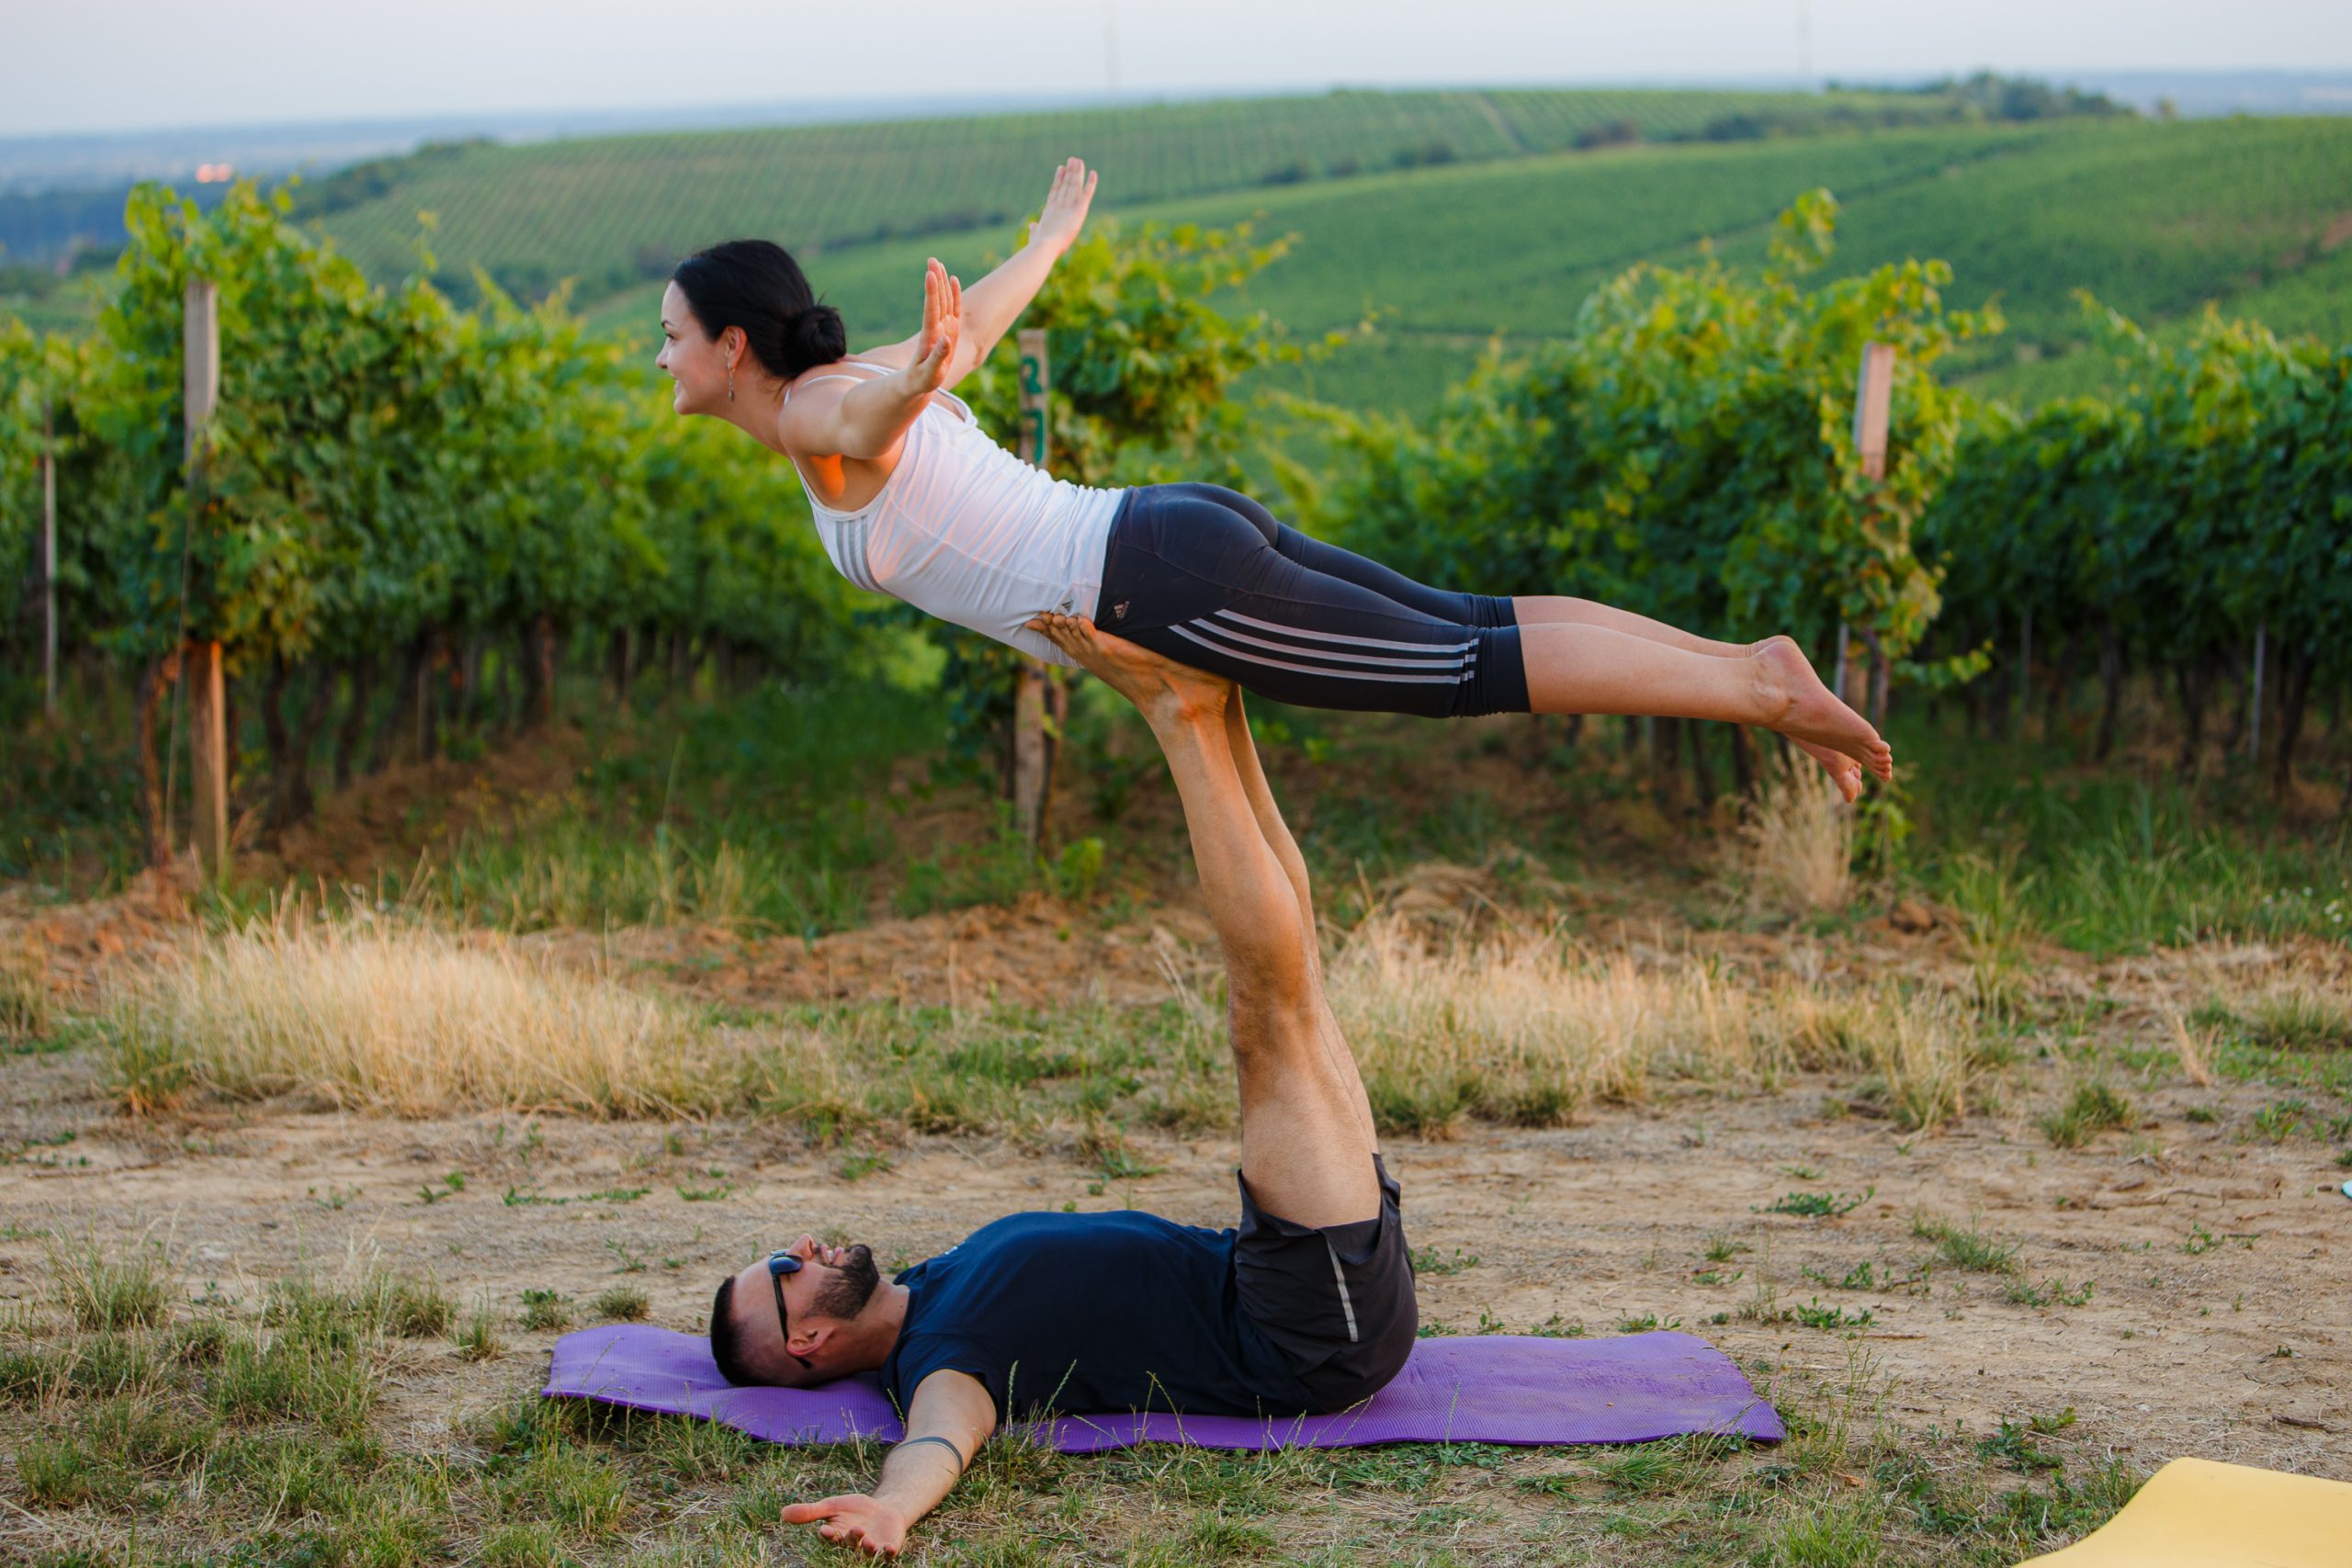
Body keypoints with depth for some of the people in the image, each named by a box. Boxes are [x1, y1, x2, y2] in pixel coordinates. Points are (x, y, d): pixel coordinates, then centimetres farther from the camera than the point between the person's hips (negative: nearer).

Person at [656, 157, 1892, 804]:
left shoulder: (818, 416, -8)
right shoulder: (848, 382, 18)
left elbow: (897, 399, -34)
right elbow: (979, 324, 37)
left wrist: (921, 373, -59)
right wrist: (1052, 237, 58)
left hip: (1176, 585, -9)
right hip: (1190, 539, 9)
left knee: (1476, 671, -7)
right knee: (1478, 628, 10)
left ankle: (1763, 692, -6)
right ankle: (1754, 666, 9)